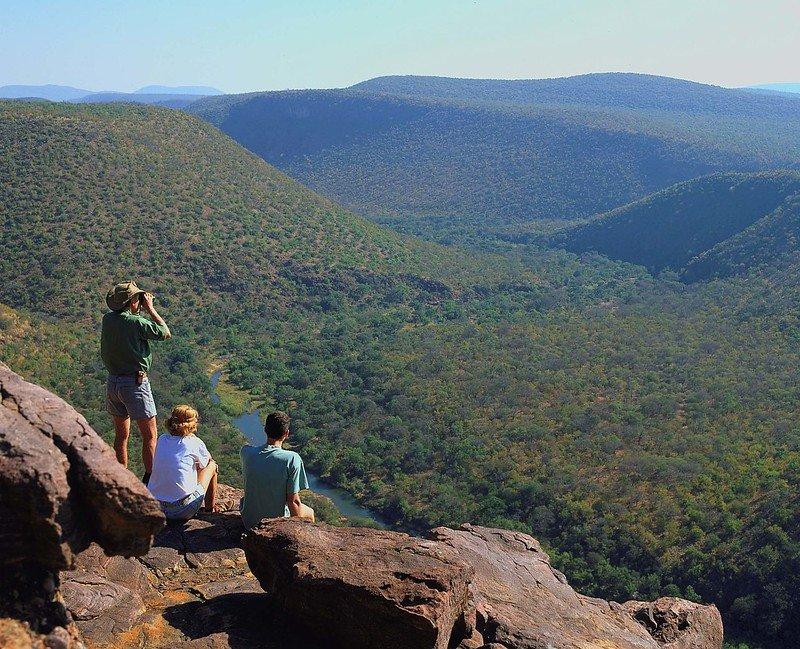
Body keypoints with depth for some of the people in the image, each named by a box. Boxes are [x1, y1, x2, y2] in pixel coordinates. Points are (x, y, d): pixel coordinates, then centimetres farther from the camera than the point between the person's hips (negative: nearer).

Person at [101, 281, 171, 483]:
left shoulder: (107, 319, 1)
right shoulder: (136, 322, -19)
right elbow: (166, 333, -6)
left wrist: (142, 310, 13)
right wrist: (150, 309, -2)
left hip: (113, 382, 7)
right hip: (135, 383, -7)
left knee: (121, 435, 17)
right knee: (150, 436, 5)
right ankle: (150, 480, 5)